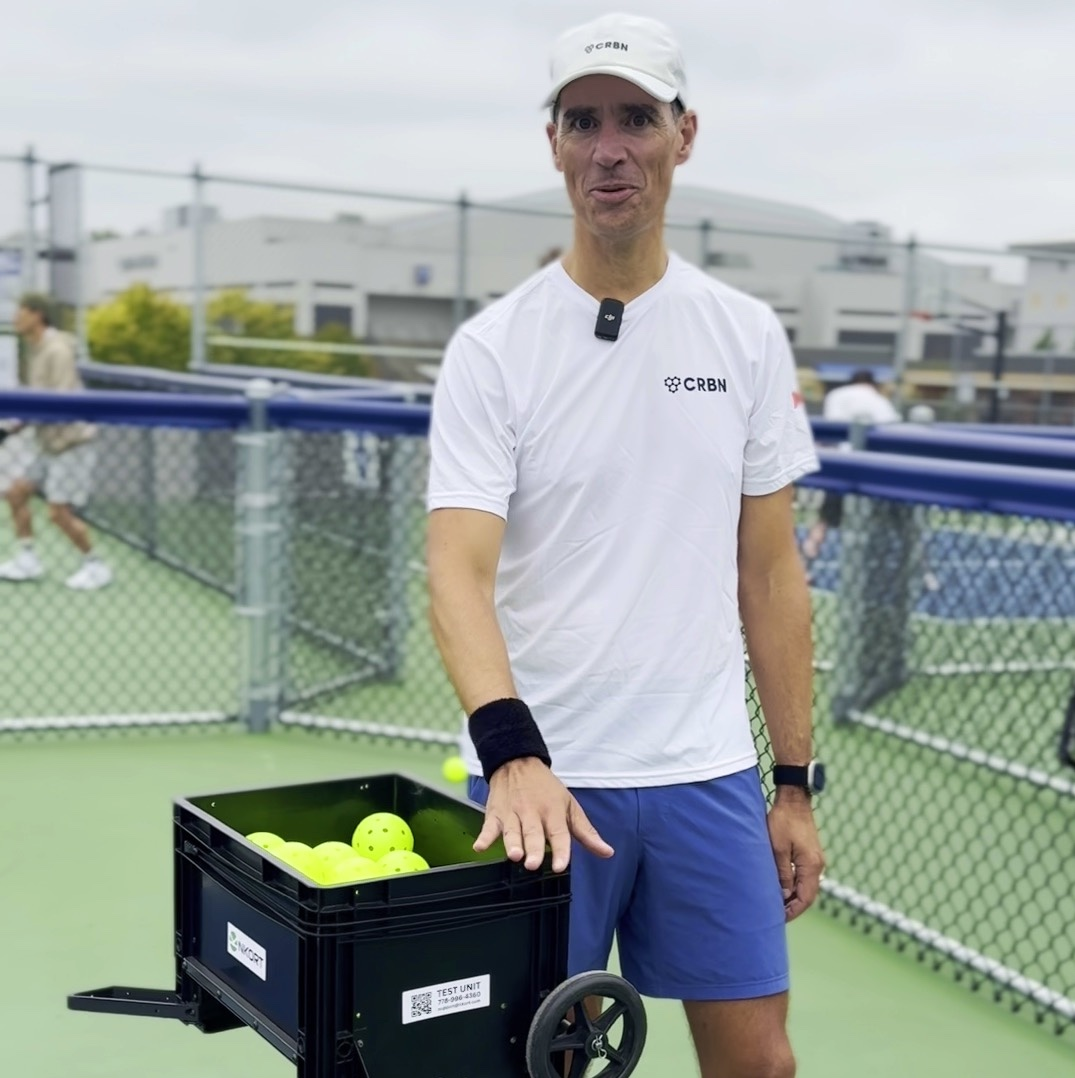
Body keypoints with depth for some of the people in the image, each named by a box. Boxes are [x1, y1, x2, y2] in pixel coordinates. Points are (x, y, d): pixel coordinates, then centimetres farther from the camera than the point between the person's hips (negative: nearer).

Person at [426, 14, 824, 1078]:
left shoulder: (749, 338, 4)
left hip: (709, 775, 3)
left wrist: (797, 782, 5)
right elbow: (459, 572, -16)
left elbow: (769, 571, 6)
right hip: (540, 774, -2)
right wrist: (512, 753, -32)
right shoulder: (491, 347, -6)